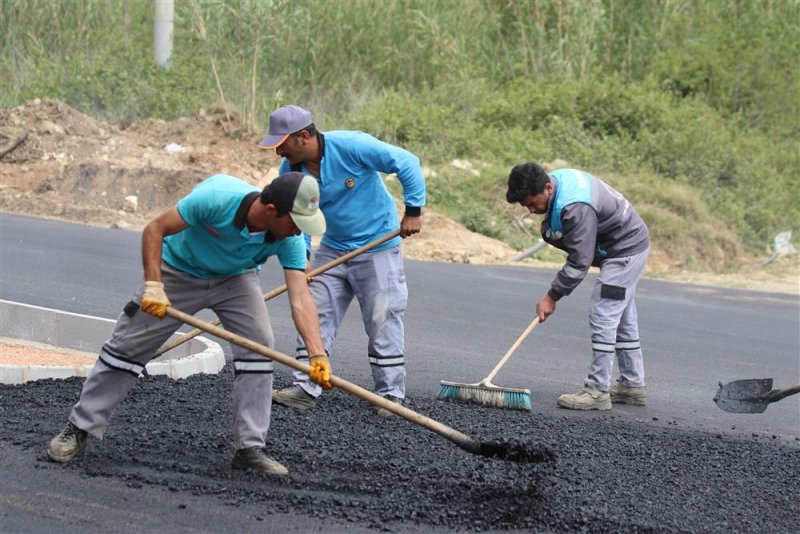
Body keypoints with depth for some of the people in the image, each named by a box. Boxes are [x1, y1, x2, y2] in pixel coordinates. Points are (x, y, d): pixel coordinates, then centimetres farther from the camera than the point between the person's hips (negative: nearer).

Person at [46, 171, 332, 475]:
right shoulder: (215, 198, -38)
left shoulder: (290, 239, -28)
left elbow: (300, 297, -32)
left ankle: (249, 448, -8)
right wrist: (153, 285, -36)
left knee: (259, 343, -17)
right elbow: (155, 229, -27)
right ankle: (79, 428, 13)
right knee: (128, 346, -2)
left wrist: (317, 355, -43)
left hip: (235, 279, 3)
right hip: (178, 270, -3)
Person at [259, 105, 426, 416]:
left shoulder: (351, 146, -25)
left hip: (377, 246, -6)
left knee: (383, 321, -3)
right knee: (314, 316, 1)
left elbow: (407, 163, -21)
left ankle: (391, 395, 5)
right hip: (332, 249, 6)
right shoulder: (290, 170, -7)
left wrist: (413, 211, -19)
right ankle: (305, 389, 5)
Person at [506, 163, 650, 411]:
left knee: (603, 318, -12)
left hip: (626, 250, -11)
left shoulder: (576, 208, -34)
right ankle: (632, 385, 24)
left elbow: (580, 262, -31)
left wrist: (552, 296, -23)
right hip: (626, 248, 11)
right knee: (622, 318, 16)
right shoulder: (556, 178, -4)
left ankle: (597, 390, -10)